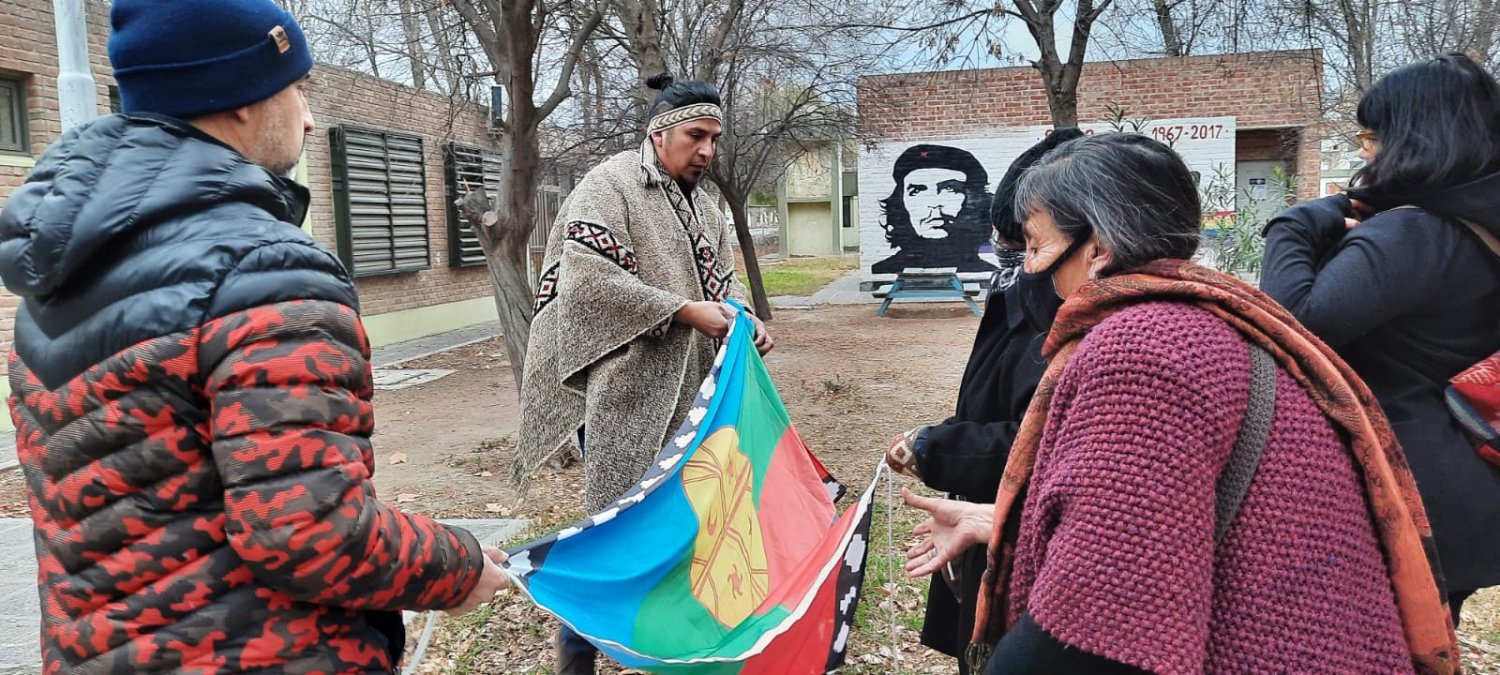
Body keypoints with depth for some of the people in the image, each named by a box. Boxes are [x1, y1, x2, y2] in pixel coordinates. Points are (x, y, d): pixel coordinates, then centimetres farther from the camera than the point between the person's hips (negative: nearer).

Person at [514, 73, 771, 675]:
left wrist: (743, 318, -5)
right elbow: (588, 279, -20)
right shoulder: (610, 185, -9)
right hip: (620, 385, -7)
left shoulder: (701, 202, 16)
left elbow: (722, 276, 17)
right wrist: (683, 310, -20)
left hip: (681, 386, 8)